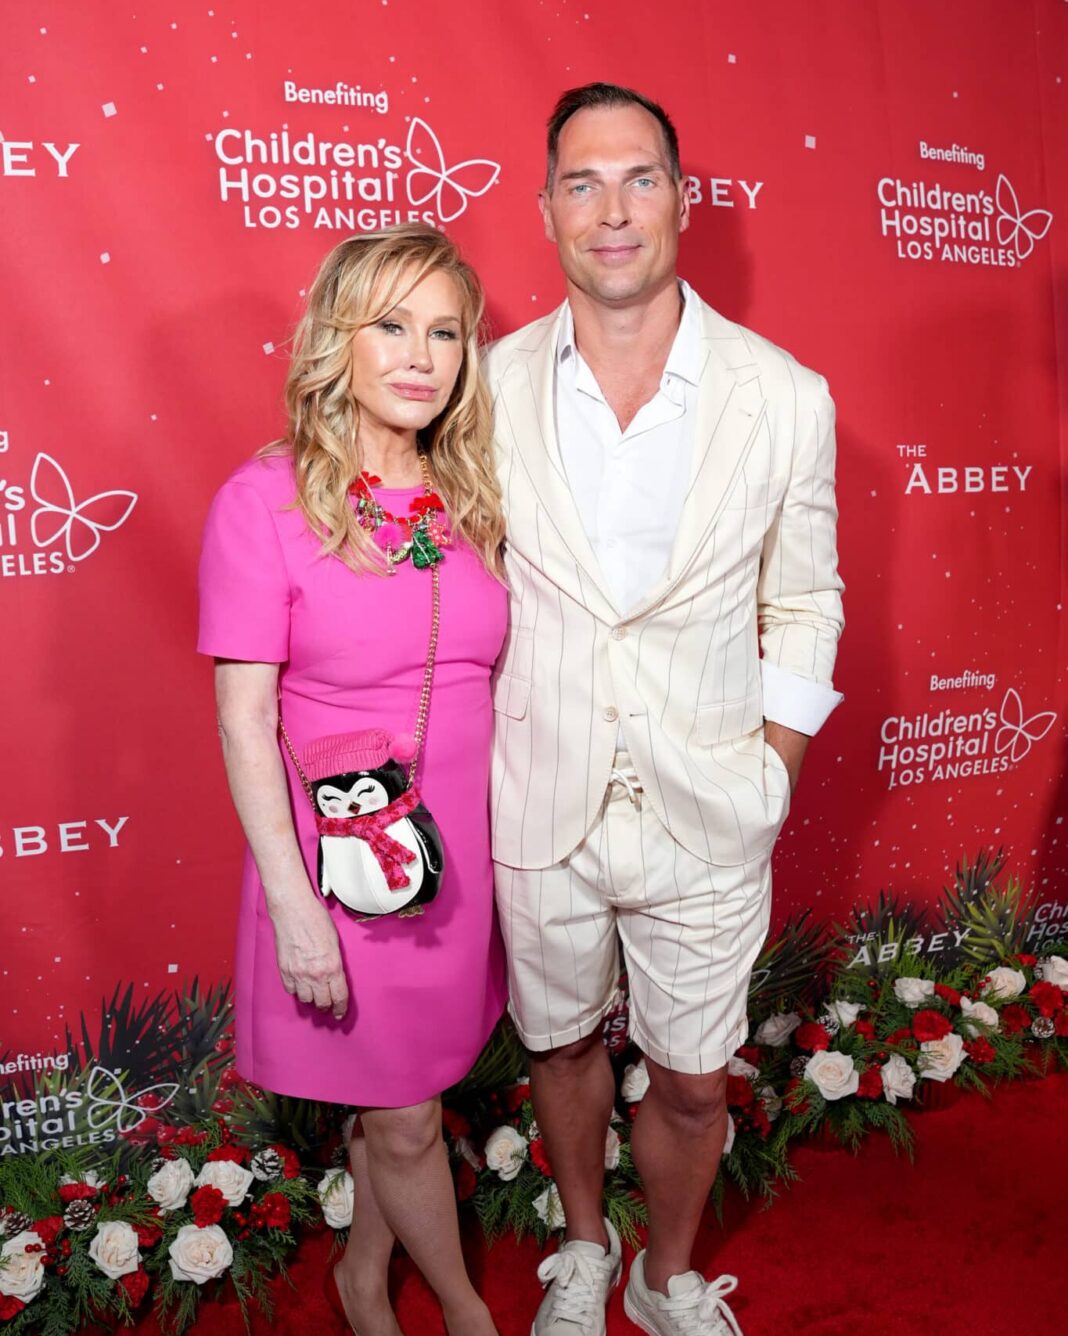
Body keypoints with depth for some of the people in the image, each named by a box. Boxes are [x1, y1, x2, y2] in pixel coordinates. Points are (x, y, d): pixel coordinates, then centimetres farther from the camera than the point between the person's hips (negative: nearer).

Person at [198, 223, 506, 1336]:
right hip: (342, 858, -4)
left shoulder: (469, 494, 2)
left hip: (460, 853, 5)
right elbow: (244, 722, -13)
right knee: (405, 1124, 13)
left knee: (395, 1103, 22)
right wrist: (294, 907, -15)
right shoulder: (265, 500, -14)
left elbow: (489, 680, 8)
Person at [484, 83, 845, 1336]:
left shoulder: (787, 399, -7)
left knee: (691, 1080, 14)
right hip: (539, 804, 1)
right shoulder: (491, 385, -5)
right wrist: (473, 758, 0)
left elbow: (803, 602, 2)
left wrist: (767, 775, -3)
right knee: (561, 1041, 21)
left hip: (708, 814, 0)